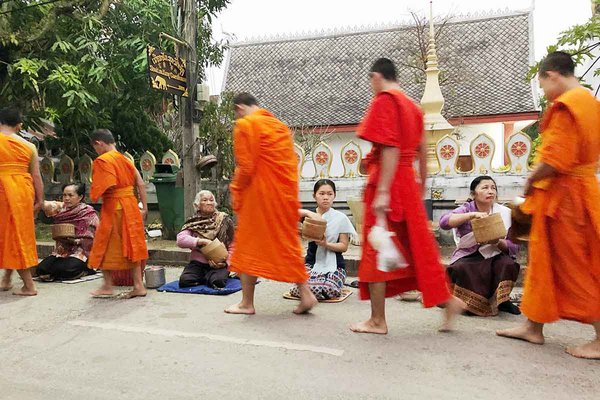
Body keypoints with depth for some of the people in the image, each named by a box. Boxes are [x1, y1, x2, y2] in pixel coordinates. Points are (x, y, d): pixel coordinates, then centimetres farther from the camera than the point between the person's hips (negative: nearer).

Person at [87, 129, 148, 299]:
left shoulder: (102, 160, -10)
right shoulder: (125, 159, 10)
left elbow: (104, 186, -23)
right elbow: (140, 184, 7)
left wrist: (94, 194, -3)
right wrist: (144, 207, 11)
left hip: (113, 207, -6)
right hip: (130, 205, 7)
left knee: (106, 246, 9)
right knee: (131, 244, 10)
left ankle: (108, 286, 18)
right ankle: (138, 285, 12)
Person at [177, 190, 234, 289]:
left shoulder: (224, 221, 3)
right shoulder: (192, 223, 7)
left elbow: (232, 247, 3)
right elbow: (180, 240, -10)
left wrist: (225, 262, -13)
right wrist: (201, 241, -21)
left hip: (218, 265, -2)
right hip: (198, 263, 2)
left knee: (218, 281, -33)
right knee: (184, 280, -25)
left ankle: (209, 277, 2)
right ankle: (208, 277, 2)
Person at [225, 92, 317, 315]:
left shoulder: (245, 125, -6)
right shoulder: (280, 125, 16)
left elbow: (245, 166, -12)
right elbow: (291, 163, 15)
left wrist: (235, 190, 1)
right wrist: (289, 195, 18)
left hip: (258, 195, -7)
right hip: (286, 194, 7)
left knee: (248, 244, 5)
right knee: (288, 243, 14)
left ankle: (247, 303, 11)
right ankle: (305, 293, 8)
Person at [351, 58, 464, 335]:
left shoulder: (384, 100, -8)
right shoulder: (411, 105, 17)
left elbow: (390, 148, -19)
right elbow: (422, 149, 18)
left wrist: (382, 192, -22)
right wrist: (421, 183, 25)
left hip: (387, 181, -8)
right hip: (407, 182, 8)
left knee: (376, 250, 0)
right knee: (417, 246, 15)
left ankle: (377, 320, 8)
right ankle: (447, 300, 17)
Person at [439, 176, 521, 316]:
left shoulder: (505, 213, 3)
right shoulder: (467, 209, -1)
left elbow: (514, 247, -2)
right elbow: (444, 222, -22)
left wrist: (498, 242, -24)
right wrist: (472, 214, -31)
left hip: (494, 257, 2)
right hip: (469, 256, -1)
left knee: (508, 264, -30)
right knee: (460, 269, -33)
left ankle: (502, 301, -3)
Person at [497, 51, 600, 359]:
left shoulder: (565, 105, -17)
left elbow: (554, 160, -24)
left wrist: (531, 180, -6)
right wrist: (538, 182, 12)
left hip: (564, 196, -10)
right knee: (543, 262, 15)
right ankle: (533, 328, 25)